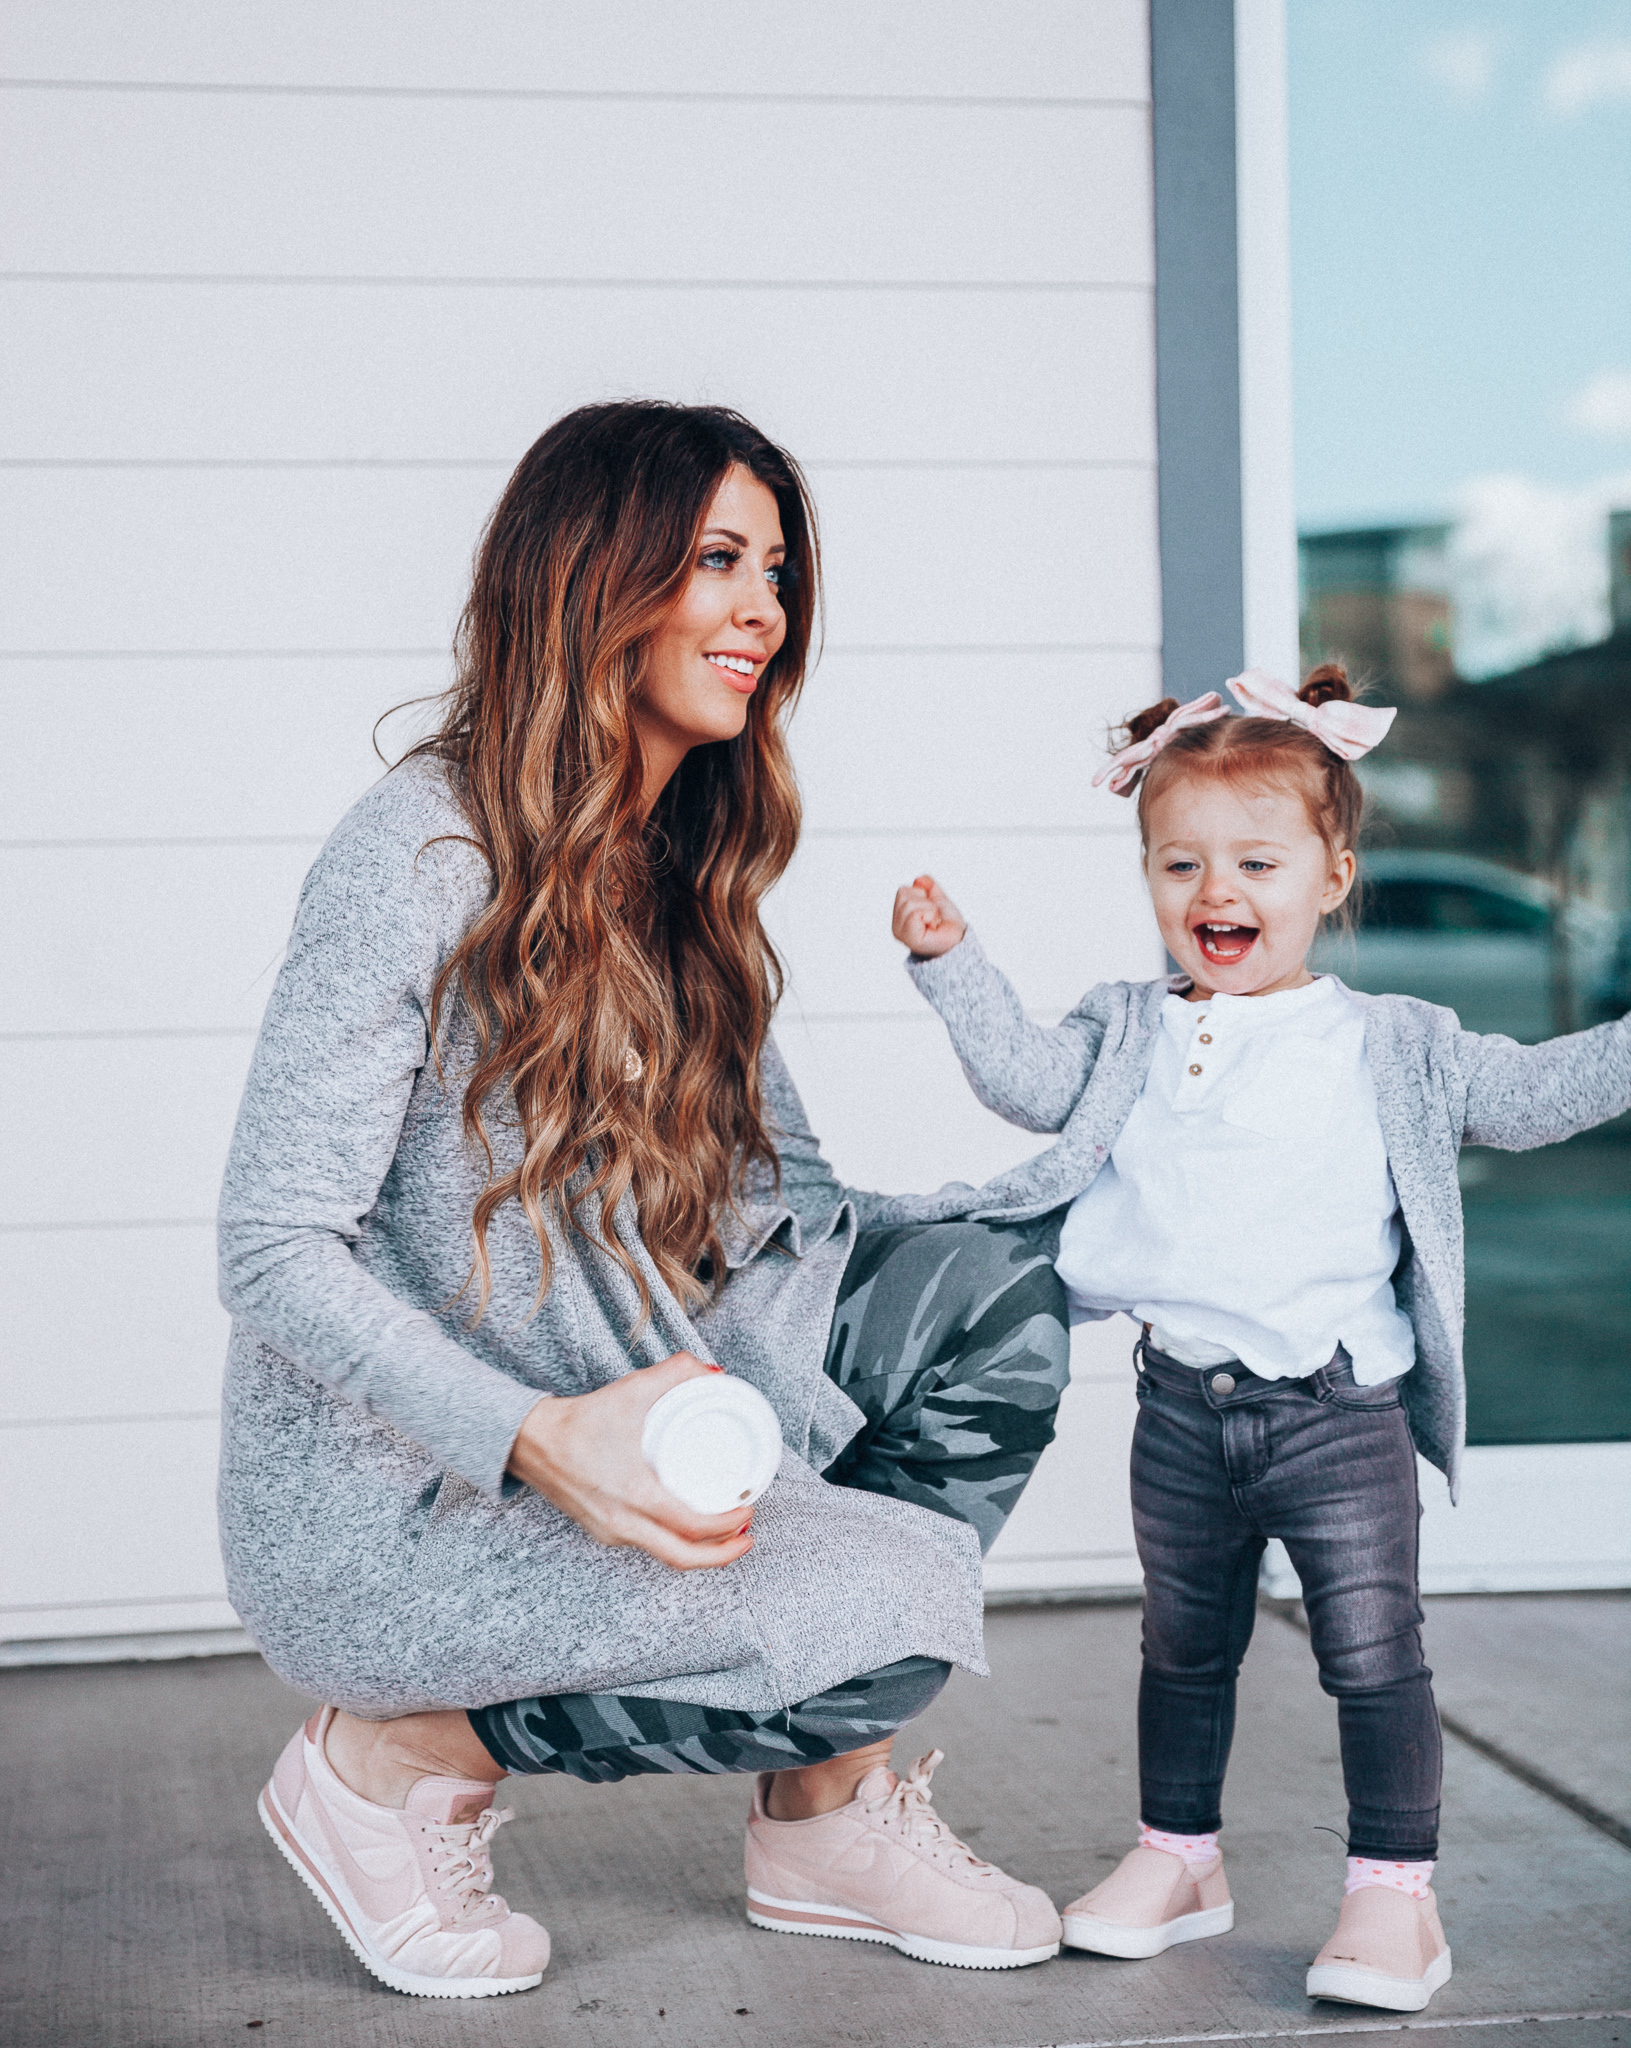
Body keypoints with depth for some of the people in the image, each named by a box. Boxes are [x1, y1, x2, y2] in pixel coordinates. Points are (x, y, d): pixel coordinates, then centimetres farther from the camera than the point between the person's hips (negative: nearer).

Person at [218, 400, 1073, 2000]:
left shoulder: (683, 863, 10)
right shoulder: (424, 858, -17)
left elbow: (773, 1197, 11)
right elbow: (273, 1250, -20)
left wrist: (1073, 1207, -1)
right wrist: (538, 1441, -32)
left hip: (626, 1406, 8)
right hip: (391, 1507, -8)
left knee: (999, 1296, -5)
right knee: (905, 1599, -23)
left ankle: (825, 1811, 5)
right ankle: (396, 1758, -3)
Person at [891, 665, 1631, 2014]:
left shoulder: (1389, 1046, 2)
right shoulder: (1131, 1032, 8)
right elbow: (1030, 1081, 0)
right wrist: (953, 965, -7)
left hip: (1338, 1410, -3)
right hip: (1184, 1407, 3)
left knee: (1373, 1651, -2)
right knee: (1185, 1649, 17)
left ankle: (1394, 1890, 10)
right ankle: (1179, 1856, 32)